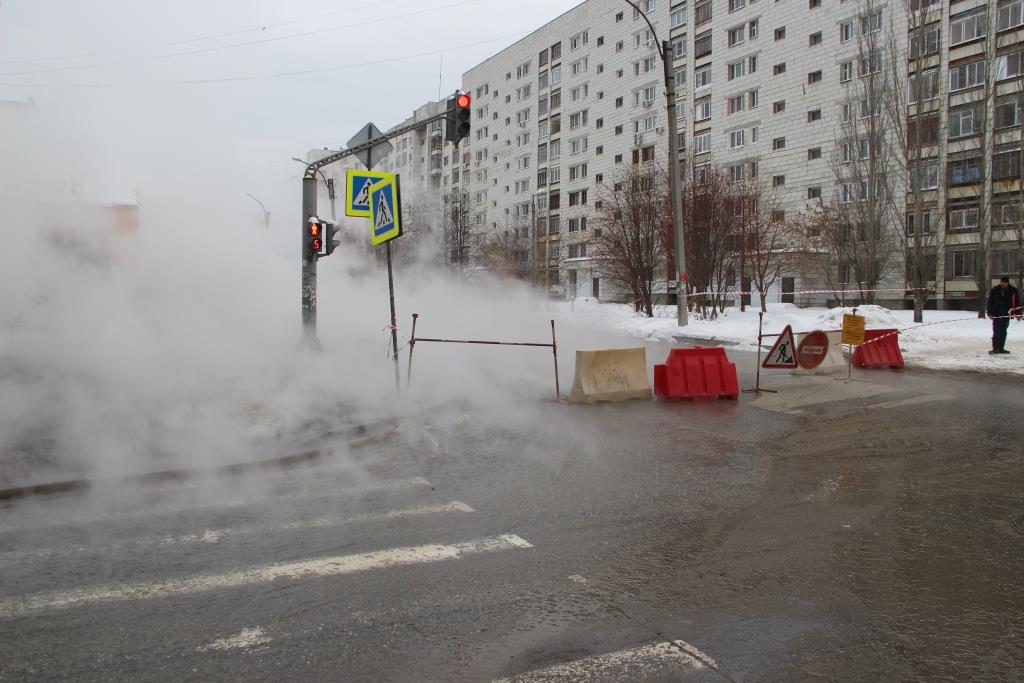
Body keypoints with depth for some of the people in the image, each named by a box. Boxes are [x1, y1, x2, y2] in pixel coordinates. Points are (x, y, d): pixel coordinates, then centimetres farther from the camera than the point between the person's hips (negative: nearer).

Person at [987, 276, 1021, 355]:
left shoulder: (1013, 291, 1)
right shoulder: (995, 290, -2)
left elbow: (1017, 303, 5)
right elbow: (990, 302, 1)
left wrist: (1018, 314, 1)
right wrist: (990, 313, -6)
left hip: (1006, 315, 2)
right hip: (996, 315, -2)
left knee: (1003, 332, 7)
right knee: (996, 332, -6)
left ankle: (1001, 348, 14)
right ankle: (995, 348, -4)